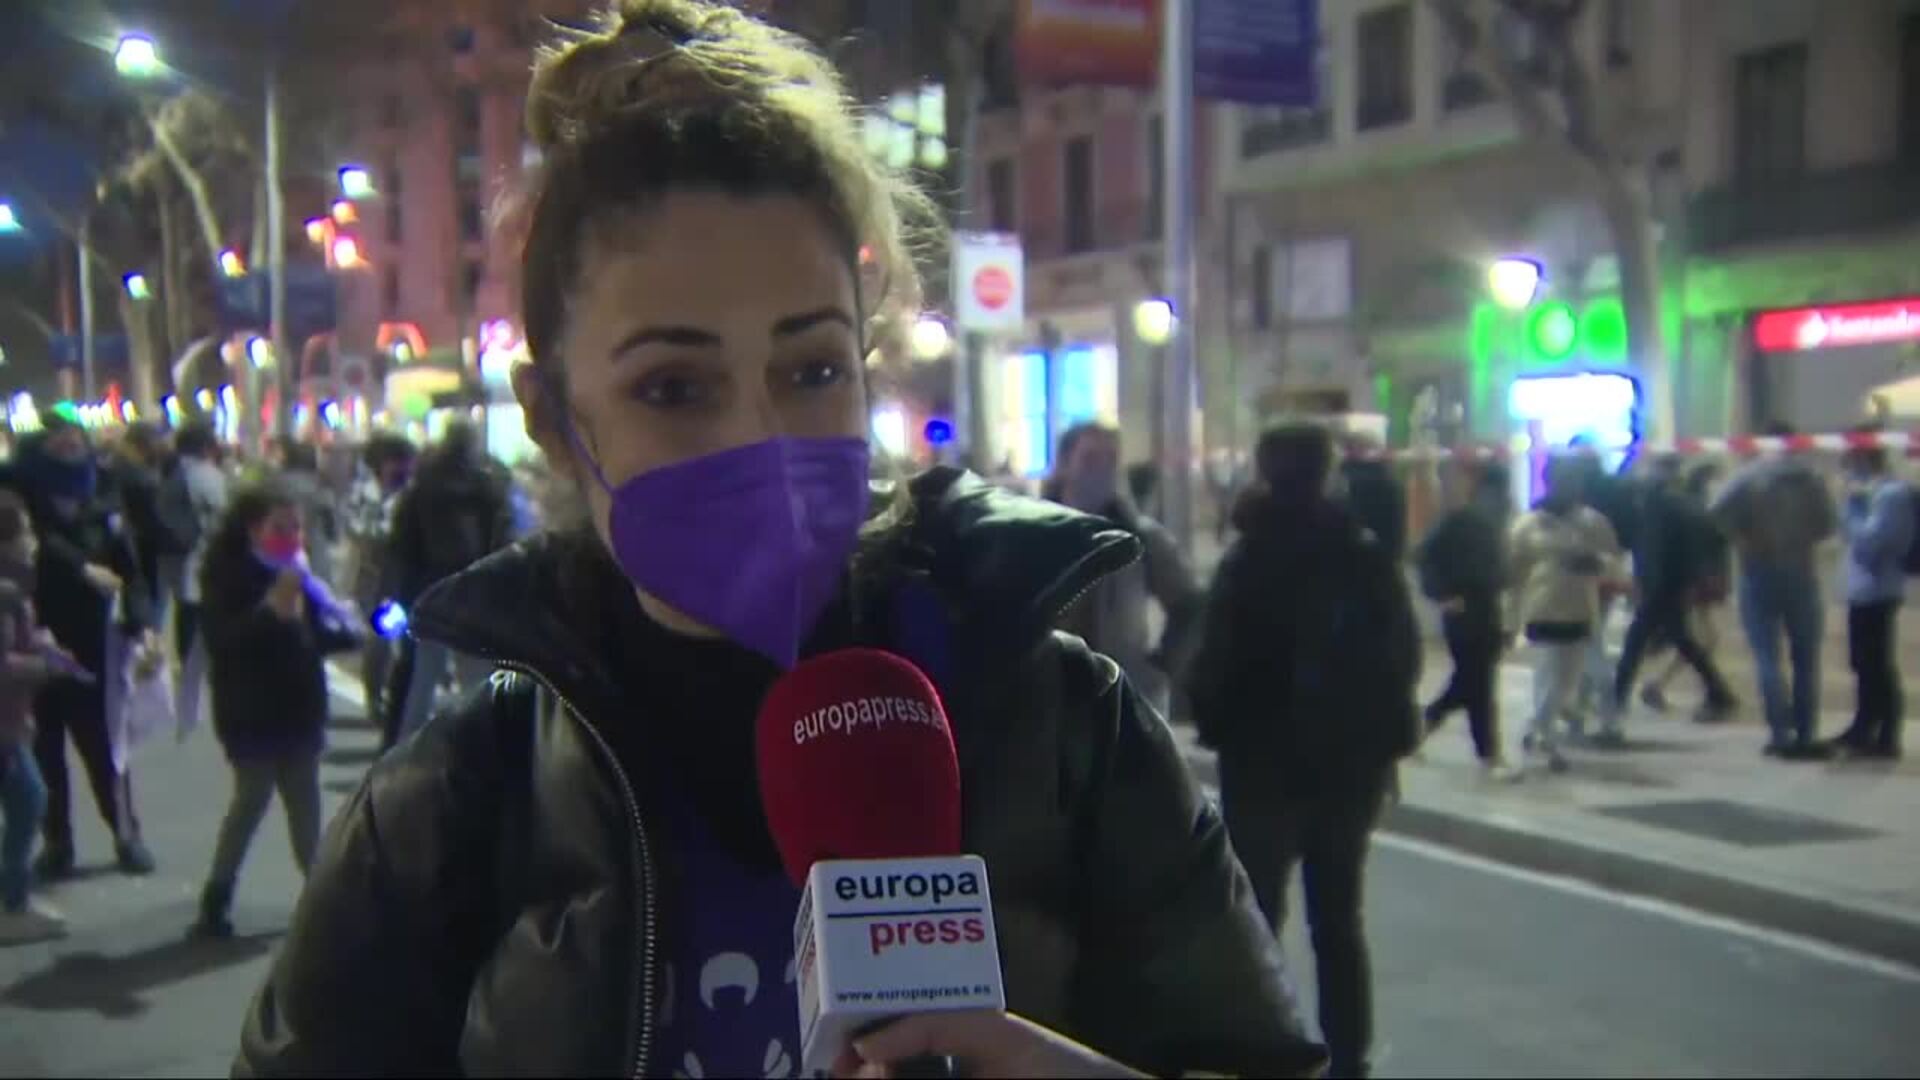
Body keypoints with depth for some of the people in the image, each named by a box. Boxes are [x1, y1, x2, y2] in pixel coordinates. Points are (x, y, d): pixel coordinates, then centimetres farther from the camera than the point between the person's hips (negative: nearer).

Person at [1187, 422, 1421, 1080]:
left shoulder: (1251, 559, -10)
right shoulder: (1370, 556, 4)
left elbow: (1221, 658, -12)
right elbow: (1404, 654, 9)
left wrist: (1210, 714, 5)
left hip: (1268, 759, -4)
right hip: (1355, 758, 5)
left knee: (1255, 915, 5)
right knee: (1339, 918, 14)